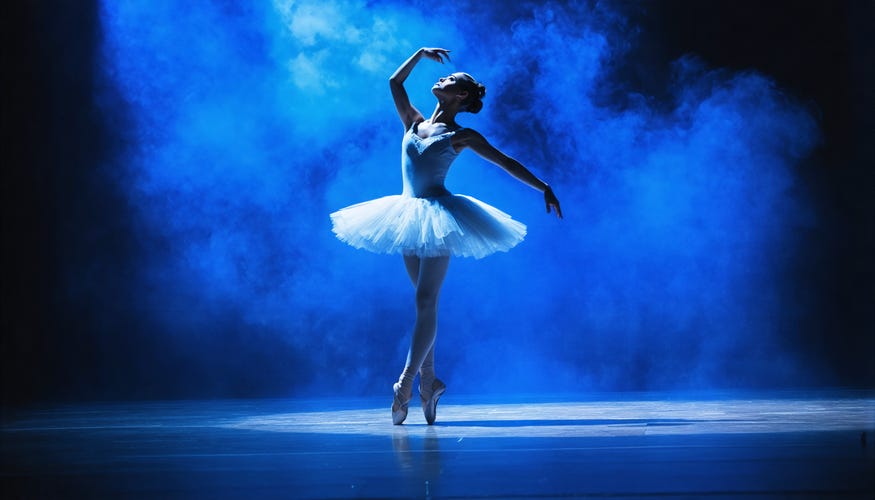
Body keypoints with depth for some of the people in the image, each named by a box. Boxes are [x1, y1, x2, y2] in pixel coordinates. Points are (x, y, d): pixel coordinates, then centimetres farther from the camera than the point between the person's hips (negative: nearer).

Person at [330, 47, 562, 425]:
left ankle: (407, 381, -14)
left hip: (439, 217, -5)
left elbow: (506, 162, 2)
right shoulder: (414, 123, 12)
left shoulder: (462, 136, 0)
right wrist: (420, 54, 16)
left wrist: (543, 188, -1)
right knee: (424, 301, 8)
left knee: (425, 301, -10)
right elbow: (395, 82, 18)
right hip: (408, 217, 6)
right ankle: (428, 380, 11)